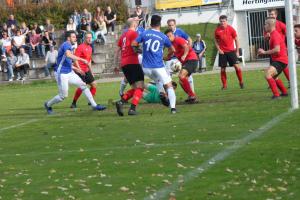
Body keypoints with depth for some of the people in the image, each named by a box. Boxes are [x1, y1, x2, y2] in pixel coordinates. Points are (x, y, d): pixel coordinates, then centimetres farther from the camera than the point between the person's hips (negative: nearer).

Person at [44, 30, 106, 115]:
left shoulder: (69, 47, 14)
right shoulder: (66, 45, -16)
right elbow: (68, 55, -39)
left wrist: (76, 69, 21)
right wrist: (82, 60, -37)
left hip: (69, 73, 9)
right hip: (61, 74, -9)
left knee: (83, 85, 2)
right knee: (63, 96, -2)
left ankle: (94, 105, 4)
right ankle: (48, 104, 22)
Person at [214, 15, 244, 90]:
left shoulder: (231, 29, -5)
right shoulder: (217, 30, -1)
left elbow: (236, 40, 3)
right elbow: (216, 41, 12)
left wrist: (237, 51, 1)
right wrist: (219, 49, -2)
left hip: (231, 51, -1)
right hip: (222, 52, 1)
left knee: (236, 66, -11)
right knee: (223, 69, 1)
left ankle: (241, 82, 4)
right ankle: (224, 85, 11)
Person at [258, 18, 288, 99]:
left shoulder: (275, 35, -19)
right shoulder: (273, 34, 14)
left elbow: (277, 49, -30)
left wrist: (264, 52, -22)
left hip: (280, 60, -11)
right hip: (278, 59, 11)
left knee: (267, 73, -29)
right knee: (273, 76, 30)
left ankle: (276, 95, -29)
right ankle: (284, 92, 42)